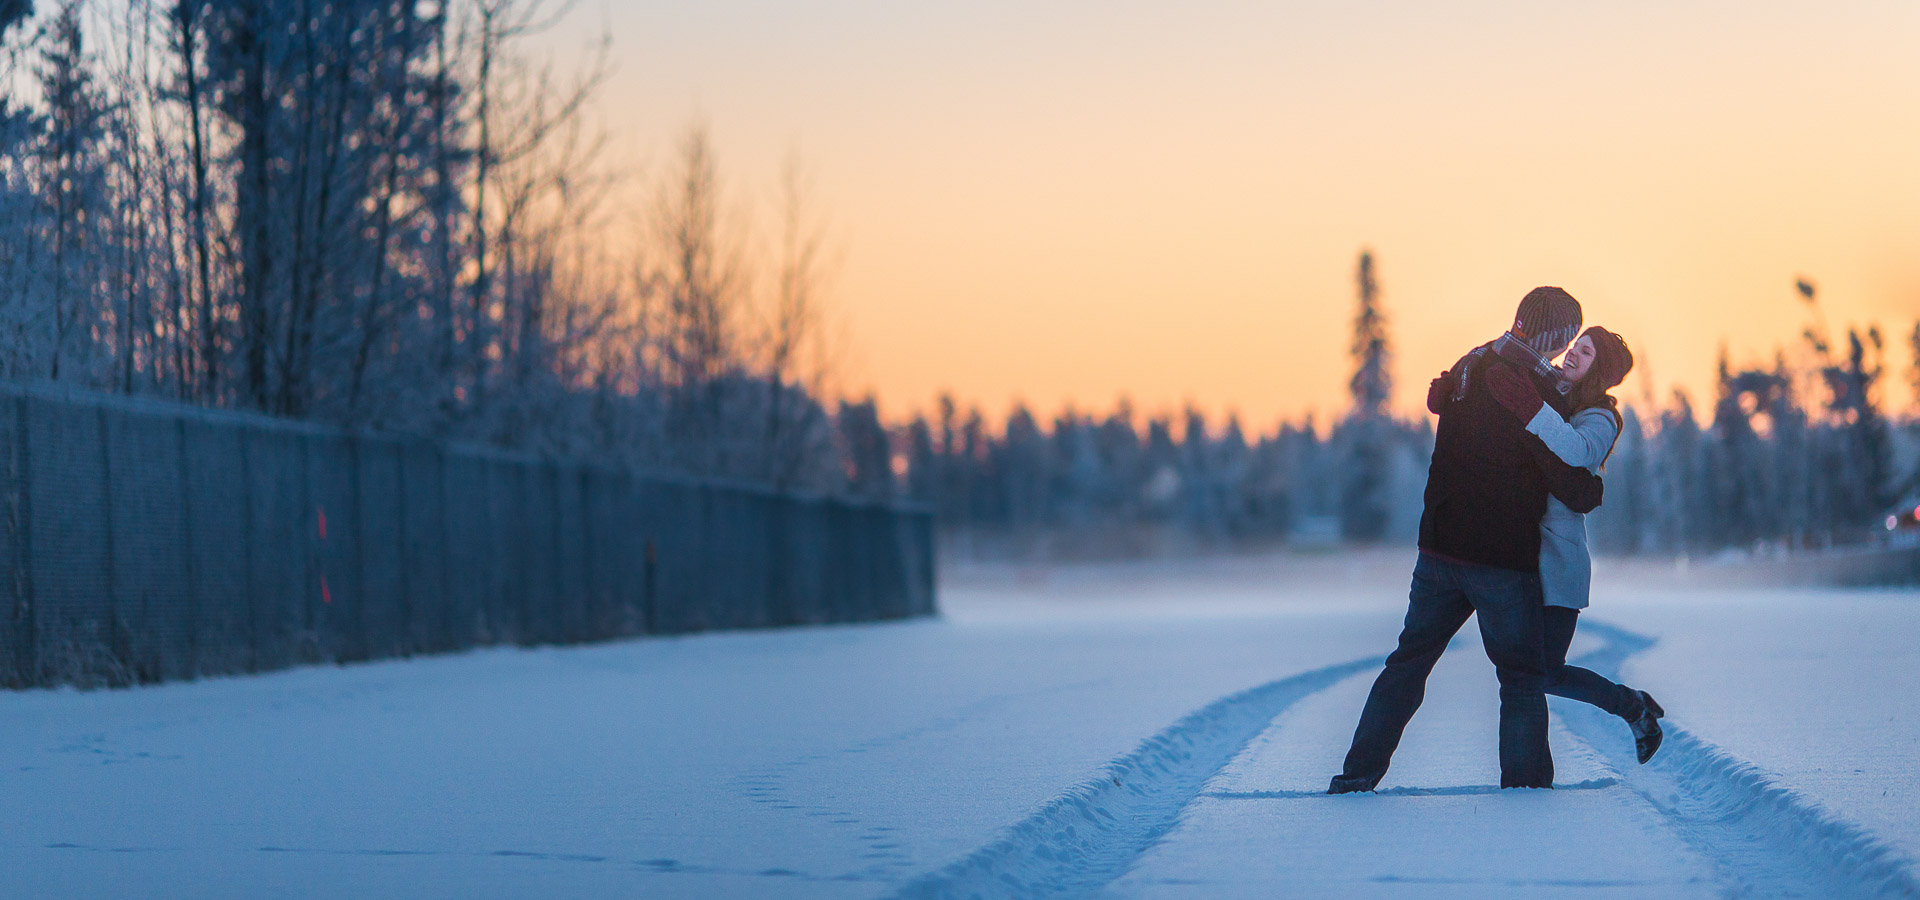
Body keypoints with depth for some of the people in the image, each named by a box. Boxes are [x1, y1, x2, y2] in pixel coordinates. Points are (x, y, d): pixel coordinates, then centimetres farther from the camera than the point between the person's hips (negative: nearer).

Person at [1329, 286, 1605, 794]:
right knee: (1522, 676, 6)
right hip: (1506, 559, -6)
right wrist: (1594, 488, 10)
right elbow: (1573, 488, -15)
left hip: (1440, 547, 6)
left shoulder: (1468, 368, 6)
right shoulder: (1538, 392, -15)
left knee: (1409, 662, 14)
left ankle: (1357, 774, 11)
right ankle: (1524, 784, 1)